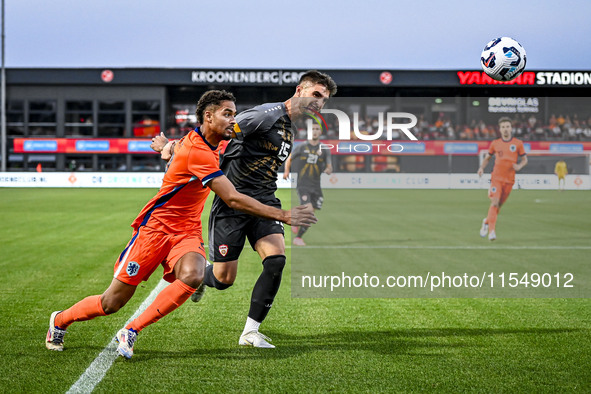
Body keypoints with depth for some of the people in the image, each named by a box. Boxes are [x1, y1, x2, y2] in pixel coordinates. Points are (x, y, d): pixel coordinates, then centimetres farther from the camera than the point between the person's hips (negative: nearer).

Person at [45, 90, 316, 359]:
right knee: (112, 303, 0)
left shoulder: (204, 142, 5)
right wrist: (283, 215, -25)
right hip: (156, 226, -7)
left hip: (187, 232, 7)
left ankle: (131, 331, -14)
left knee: (192, 276, -28)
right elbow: (233, 200, -27)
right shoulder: (196, 151, -24)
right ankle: (59, 321, 29)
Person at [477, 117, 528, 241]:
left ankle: (487, 222, 35)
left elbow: (525, 159, 9)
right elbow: (487, 158, 18)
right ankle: (492, 231, -18)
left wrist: (519, 166, -12)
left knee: (499, 205, 9)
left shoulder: (518, 143, 3)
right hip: (496, 178, -1)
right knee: (494, 202, -17)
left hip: (509, 179, 1)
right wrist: (482, 168, 0)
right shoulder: (495, 143, 5)